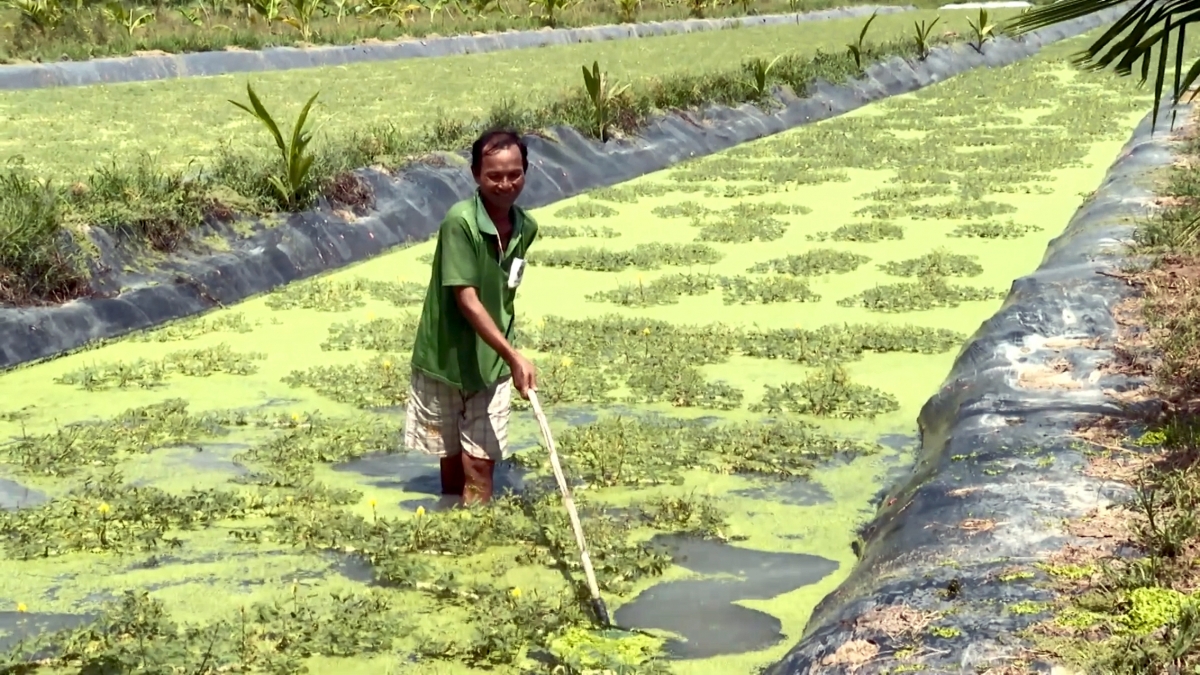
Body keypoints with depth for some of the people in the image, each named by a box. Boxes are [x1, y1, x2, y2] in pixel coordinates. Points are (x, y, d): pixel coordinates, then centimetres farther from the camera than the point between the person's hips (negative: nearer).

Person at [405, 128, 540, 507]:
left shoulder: (526, 228, -2)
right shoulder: (460, 222, -21)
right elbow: (466, 300, -25)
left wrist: (506, 356, 10)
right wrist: (514, 356, -30)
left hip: (492, 364, 4)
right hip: (444, 360, -3)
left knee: (480, 464, 1)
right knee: (451, 461, 11)